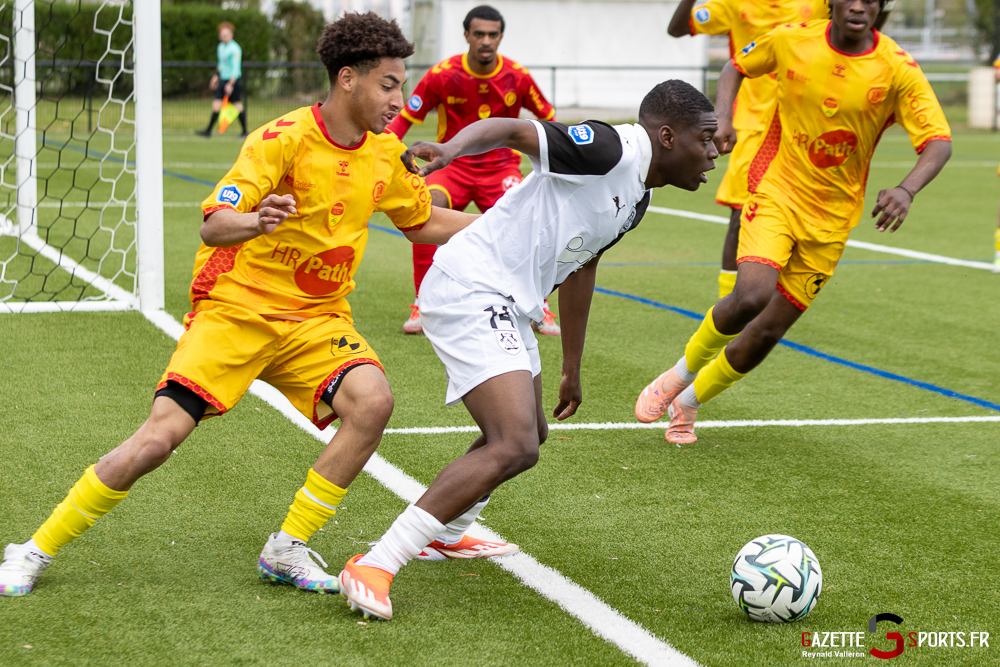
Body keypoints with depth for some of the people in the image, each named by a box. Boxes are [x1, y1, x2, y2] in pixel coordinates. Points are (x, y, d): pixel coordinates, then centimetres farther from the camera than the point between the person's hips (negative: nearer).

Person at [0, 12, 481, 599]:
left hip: (317, 319, 5)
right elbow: (213, 225, -24)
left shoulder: (386, 154, 4)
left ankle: (287, 550, -10)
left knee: (372, 401, -24)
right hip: (236, 308, -5)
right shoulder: (284, 139, -15)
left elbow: (424, 223, 23)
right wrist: (256, 221, -46)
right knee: (159, 438, -15)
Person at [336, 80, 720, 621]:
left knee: (529, 433, 27)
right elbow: (513, 130, -25)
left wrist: (571, 370, 32)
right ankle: (373, 567, -19)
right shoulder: (612, 149, -15)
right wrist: (452, 148, -46)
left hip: (506, 307, 11)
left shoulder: (637, 197, 15)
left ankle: (442, 536, 49)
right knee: (515, 447, -21)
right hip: (470, 290, -11)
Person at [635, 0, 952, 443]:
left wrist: (907, 190, -34)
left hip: (831, 219, 1)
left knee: (768, 332, 1)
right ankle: (682, 372, 1)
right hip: (776, 191, -1)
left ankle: (688, 402, 25)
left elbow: (939, 143, -15)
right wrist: (723, 119, -6)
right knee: (751, 297, -26)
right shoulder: (791, 41, -7)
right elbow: (736, 66, 12)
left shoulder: (897, 69, -11)